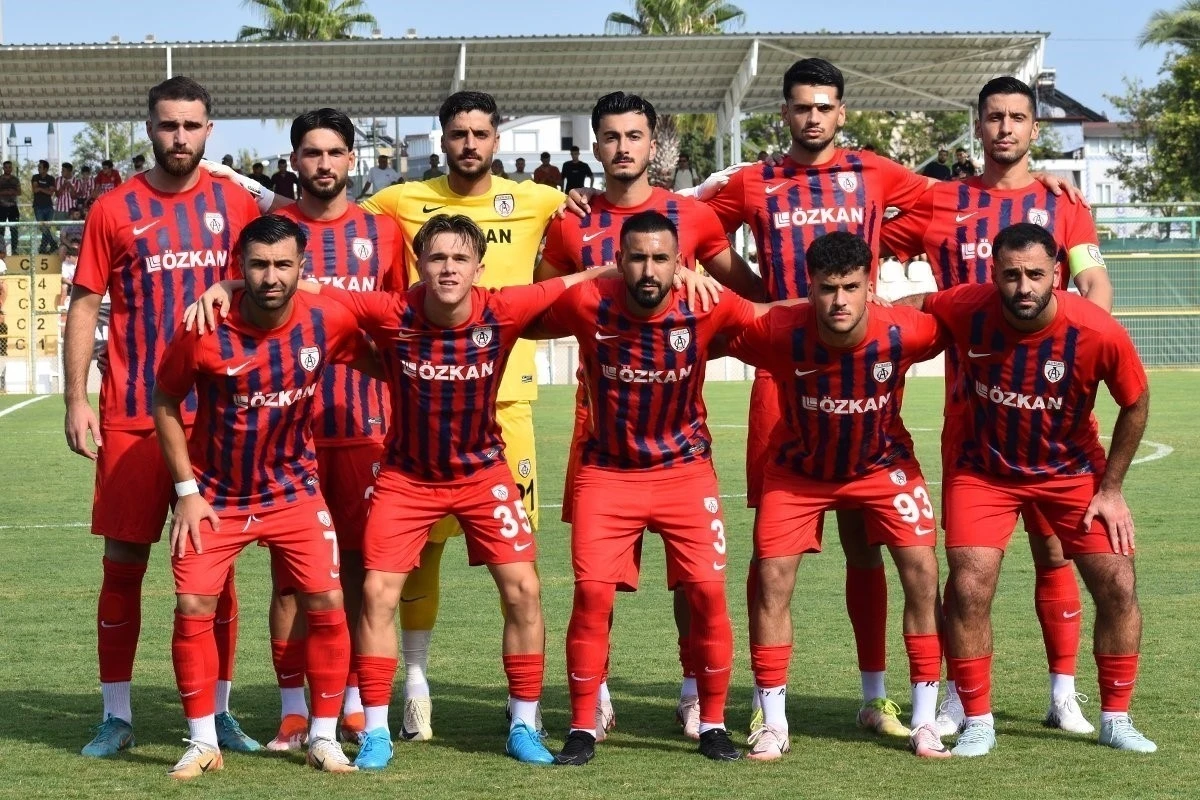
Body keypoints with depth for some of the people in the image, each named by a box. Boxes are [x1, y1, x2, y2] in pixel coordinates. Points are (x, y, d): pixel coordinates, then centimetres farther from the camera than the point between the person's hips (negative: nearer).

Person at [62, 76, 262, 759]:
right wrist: (76, 401, -6)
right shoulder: (116, 210, 2)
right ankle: (117, 717, 10)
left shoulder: (236, 205, 5)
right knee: (124, 561, 2)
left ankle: (218, 712, 13)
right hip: (131, 418, -1)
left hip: (216, 414, 1)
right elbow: (85, 307, 3)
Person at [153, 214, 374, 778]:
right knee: (193, 608, -9)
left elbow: (379, 364, 7)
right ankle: (203, 743, 7)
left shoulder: (328, 321, -15)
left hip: (293, 491, 1)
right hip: (215, 493, -1)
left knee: (327, 605, -6)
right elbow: (164, 400, -5)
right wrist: (187, 490, -7)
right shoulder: (206, 329, -19)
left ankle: (324, 737, 10)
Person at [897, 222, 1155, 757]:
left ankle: (1116, 719, 13)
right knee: (969, 586, -14)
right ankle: (978, 723, 3)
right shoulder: (965, 310, -25)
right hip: (983, 468, 0)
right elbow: (912, 307, -1)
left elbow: (1136, 404, -8)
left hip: (1072, 470, 0)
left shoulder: (1100, 333, -26)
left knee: (1117, 583, -6)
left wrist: (1111, 488, -5)